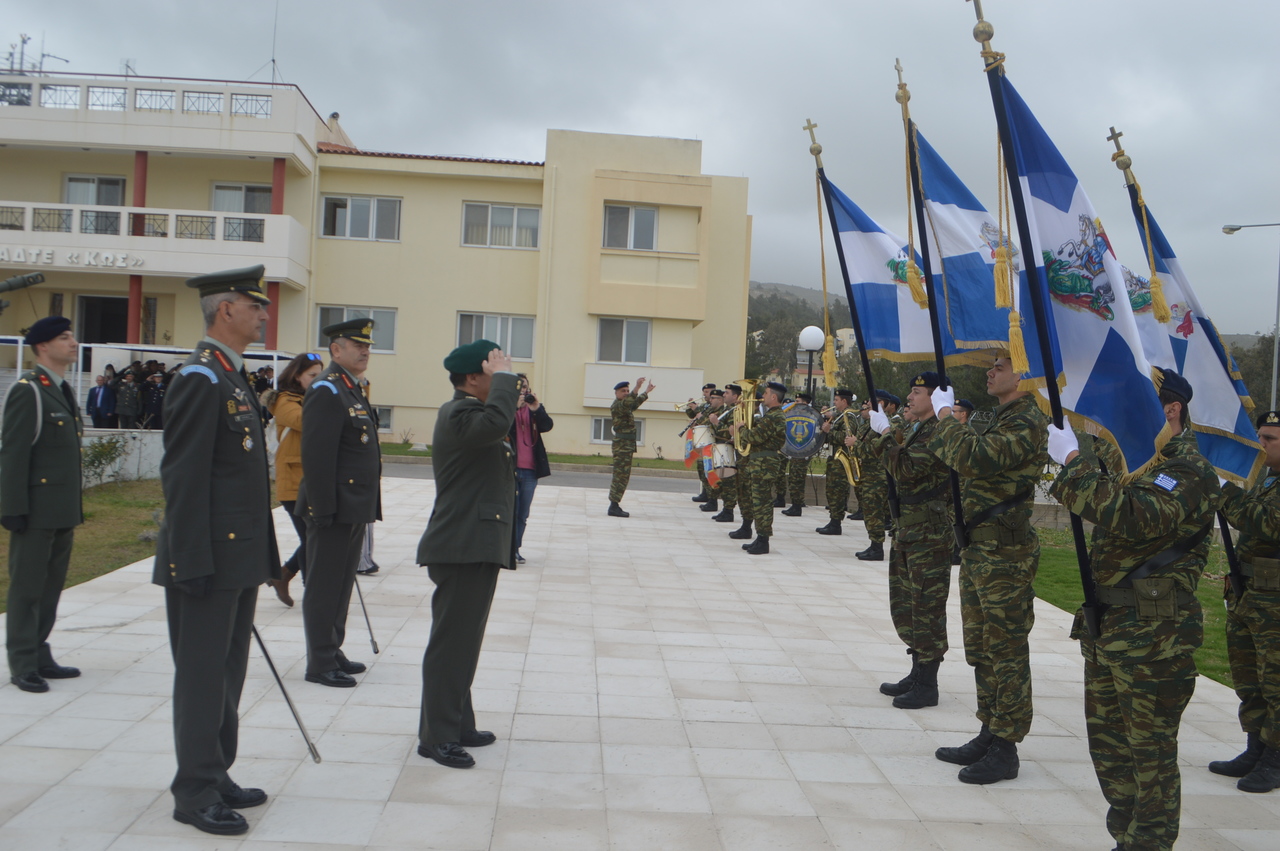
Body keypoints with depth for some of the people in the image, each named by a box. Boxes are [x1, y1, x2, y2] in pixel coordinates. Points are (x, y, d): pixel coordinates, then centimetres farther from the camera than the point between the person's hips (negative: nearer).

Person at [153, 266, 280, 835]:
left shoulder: (235, 377, 15)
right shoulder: (201, 379, -15)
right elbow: (182, 477, -19)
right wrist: (192, 563, -22)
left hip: (241, 555, 10)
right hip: (210, 556, -10)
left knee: (228, 672, 16)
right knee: (202, 674, 0)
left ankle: (216, 775, 28)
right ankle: (196, 793, 11)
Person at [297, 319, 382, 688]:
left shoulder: (352, 390, 16)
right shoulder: (326, 391, -14)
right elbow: (316, 457, -20)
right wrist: (323, 510, -22)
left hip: (355, 509, 10)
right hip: (335, 509, -10)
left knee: (341, 584, 17)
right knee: (324, 587, 0)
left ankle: (334, 651, 27)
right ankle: (320, 664, 8)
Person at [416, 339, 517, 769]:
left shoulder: (467, 413, 19)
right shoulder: (458, 414, -15)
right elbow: (496, 422, -36)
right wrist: (503, 377, -25)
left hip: (476, 547, 11)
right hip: (462, 548, -11)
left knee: (462, 641, 16)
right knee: (451, 643, -5)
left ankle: (457, 725, 26)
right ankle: (436, 736, 3)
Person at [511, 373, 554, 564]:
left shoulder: (532, 410, 11)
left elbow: (548, 426, -6)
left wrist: (537, 409, -21)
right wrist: (514, 407, -23)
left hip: (529, 470, 4)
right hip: (508, 468, -4)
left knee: (523, 514, 8)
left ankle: (515, 549, 16)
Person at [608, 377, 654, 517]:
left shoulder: (625, 406, 17)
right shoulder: (616, 405, -12)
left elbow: (635, 403, 38)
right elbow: (627, 403, -35)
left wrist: (647, 392, 45)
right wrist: (637, 388, -43)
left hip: (627, 445, 10)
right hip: (622, 444, -10)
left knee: (620, 475, 11)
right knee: (621, 475, -12)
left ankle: (614, 505, 14)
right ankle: (614, 507, -13)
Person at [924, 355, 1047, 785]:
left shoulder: (1026, 422, -16)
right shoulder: (997, 418, 16)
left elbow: (975, 458, -29)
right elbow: (967, 461, 20)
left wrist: (946, 415, -16)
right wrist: (946, 420, 8)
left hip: (1005, 553, -10)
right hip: (977, 547, 10)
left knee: (1006, 652, -1)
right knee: (981, 648, 16)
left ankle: (1005, 749, 8)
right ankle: (989, 733, 28)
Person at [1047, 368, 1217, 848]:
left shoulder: (1190, 472, -15)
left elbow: (1133, 519, -32)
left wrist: (1074, 460, -28)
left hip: (1153, 635, -9)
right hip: (1106, 625, 10)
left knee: (1150, 751, 3)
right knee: (1107, 740, 17)